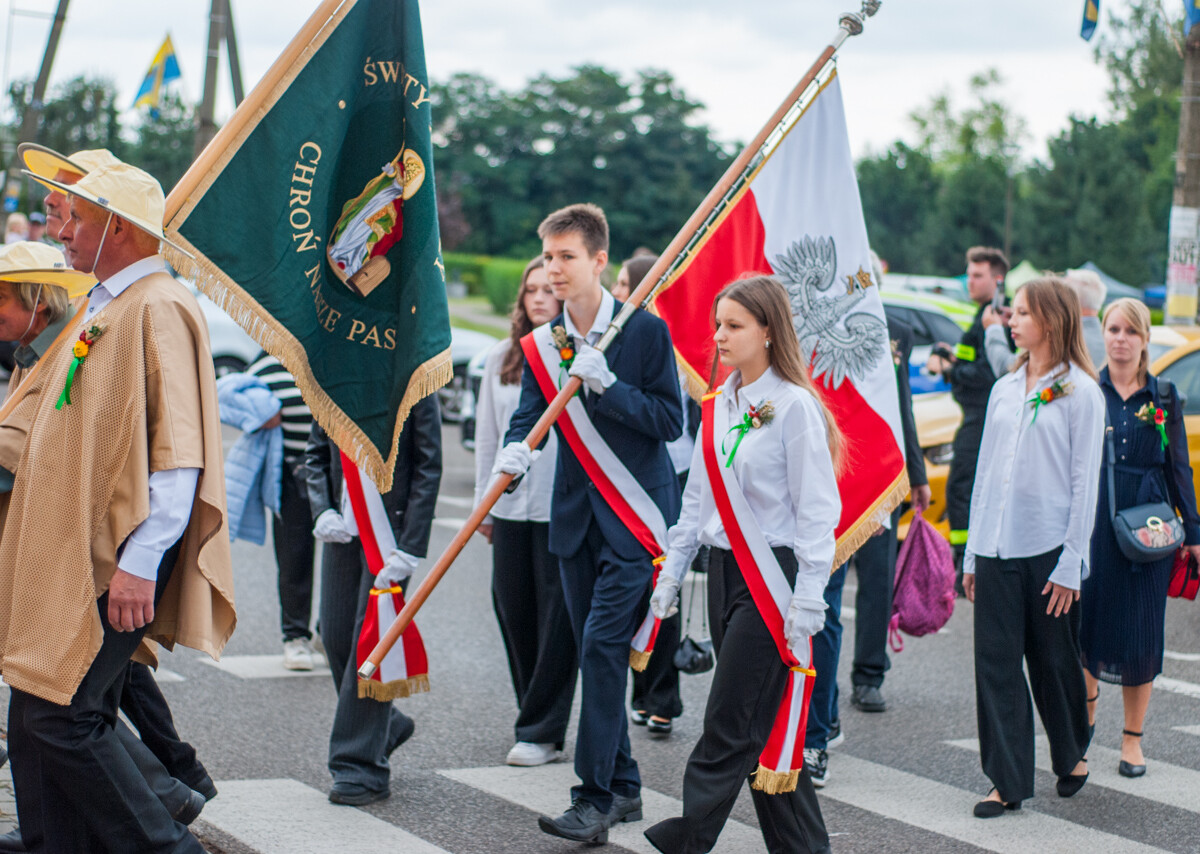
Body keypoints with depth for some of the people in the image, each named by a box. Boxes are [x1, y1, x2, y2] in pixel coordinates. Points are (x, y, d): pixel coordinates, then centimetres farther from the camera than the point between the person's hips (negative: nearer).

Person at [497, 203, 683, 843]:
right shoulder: (542, 343, 6)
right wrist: (514, 450, -21)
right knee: (595, 654, 11)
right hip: (577, 518, 6)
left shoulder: (645, 331, -8)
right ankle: (624, 787, 23)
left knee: (602, 646, -14)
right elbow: (528, 415, 1)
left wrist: (607, 384, -20)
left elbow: (672, 420, -10)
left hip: (636, 518, -6)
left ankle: (596, 798, -13)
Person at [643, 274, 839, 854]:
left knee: (729, 724, -7)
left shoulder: (793, 405, -11)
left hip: (772, 571, -8)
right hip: (723, 568, 8)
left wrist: (808, 599, -17)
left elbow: (816, 510, -13)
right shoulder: (721, 404, 12)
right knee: (761, 723, 10)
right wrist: (672, 572, 17)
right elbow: (698, 496, 19)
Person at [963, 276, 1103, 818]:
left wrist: (1070, 565, -10)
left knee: (1054, 662, 9)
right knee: (996, 664, 0)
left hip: (1049, 549, -4)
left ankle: (1073, 756, 31)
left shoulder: (1080, 392, -5)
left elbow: (1084, 481, -6)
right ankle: (1008, 781, 4)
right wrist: (973, 553, 11)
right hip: (997, 549, 4)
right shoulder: (1005, 389, 12)